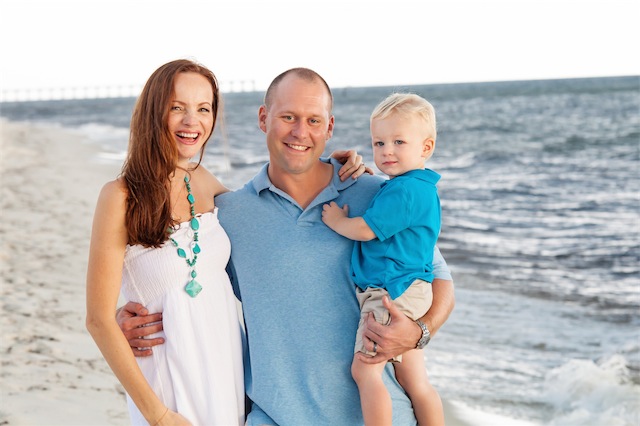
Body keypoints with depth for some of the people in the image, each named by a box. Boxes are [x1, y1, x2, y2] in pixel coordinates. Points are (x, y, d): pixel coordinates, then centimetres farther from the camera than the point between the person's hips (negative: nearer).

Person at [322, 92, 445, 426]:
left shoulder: (404, 191, -18)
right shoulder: (419, 188, 15)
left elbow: (364, 229, -18)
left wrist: (337, 221, 1)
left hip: (391, 293, -11)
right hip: (409, 292, 11)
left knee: (364, 371, -9)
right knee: (415, 382, 12)